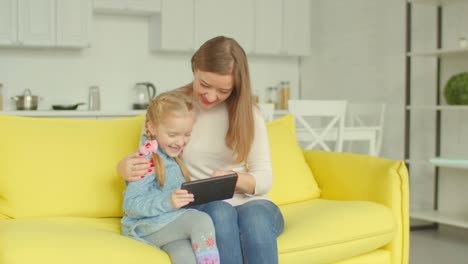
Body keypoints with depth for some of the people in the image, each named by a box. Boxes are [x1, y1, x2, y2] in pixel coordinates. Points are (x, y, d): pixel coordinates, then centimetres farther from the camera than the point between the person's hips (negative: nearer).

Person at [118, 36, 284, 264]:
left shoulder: (247, 112, 3)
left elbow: (264, 178, 0)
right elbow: (145, 162, 7)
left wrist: (236, 179, -23)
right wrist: (124, 167, -18)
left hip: (248, 203, 1)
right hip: (197, 209, -1)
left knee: (255, 215, -34)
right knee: (220, 212, -35)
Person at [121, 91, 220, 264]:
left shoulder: (170, 156, 16)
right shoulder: (147, 159, -12)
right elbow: (131, 205, -20)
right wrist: (168, 202, -32)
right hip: (147, 226, -7)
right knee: (201, 220, -27)